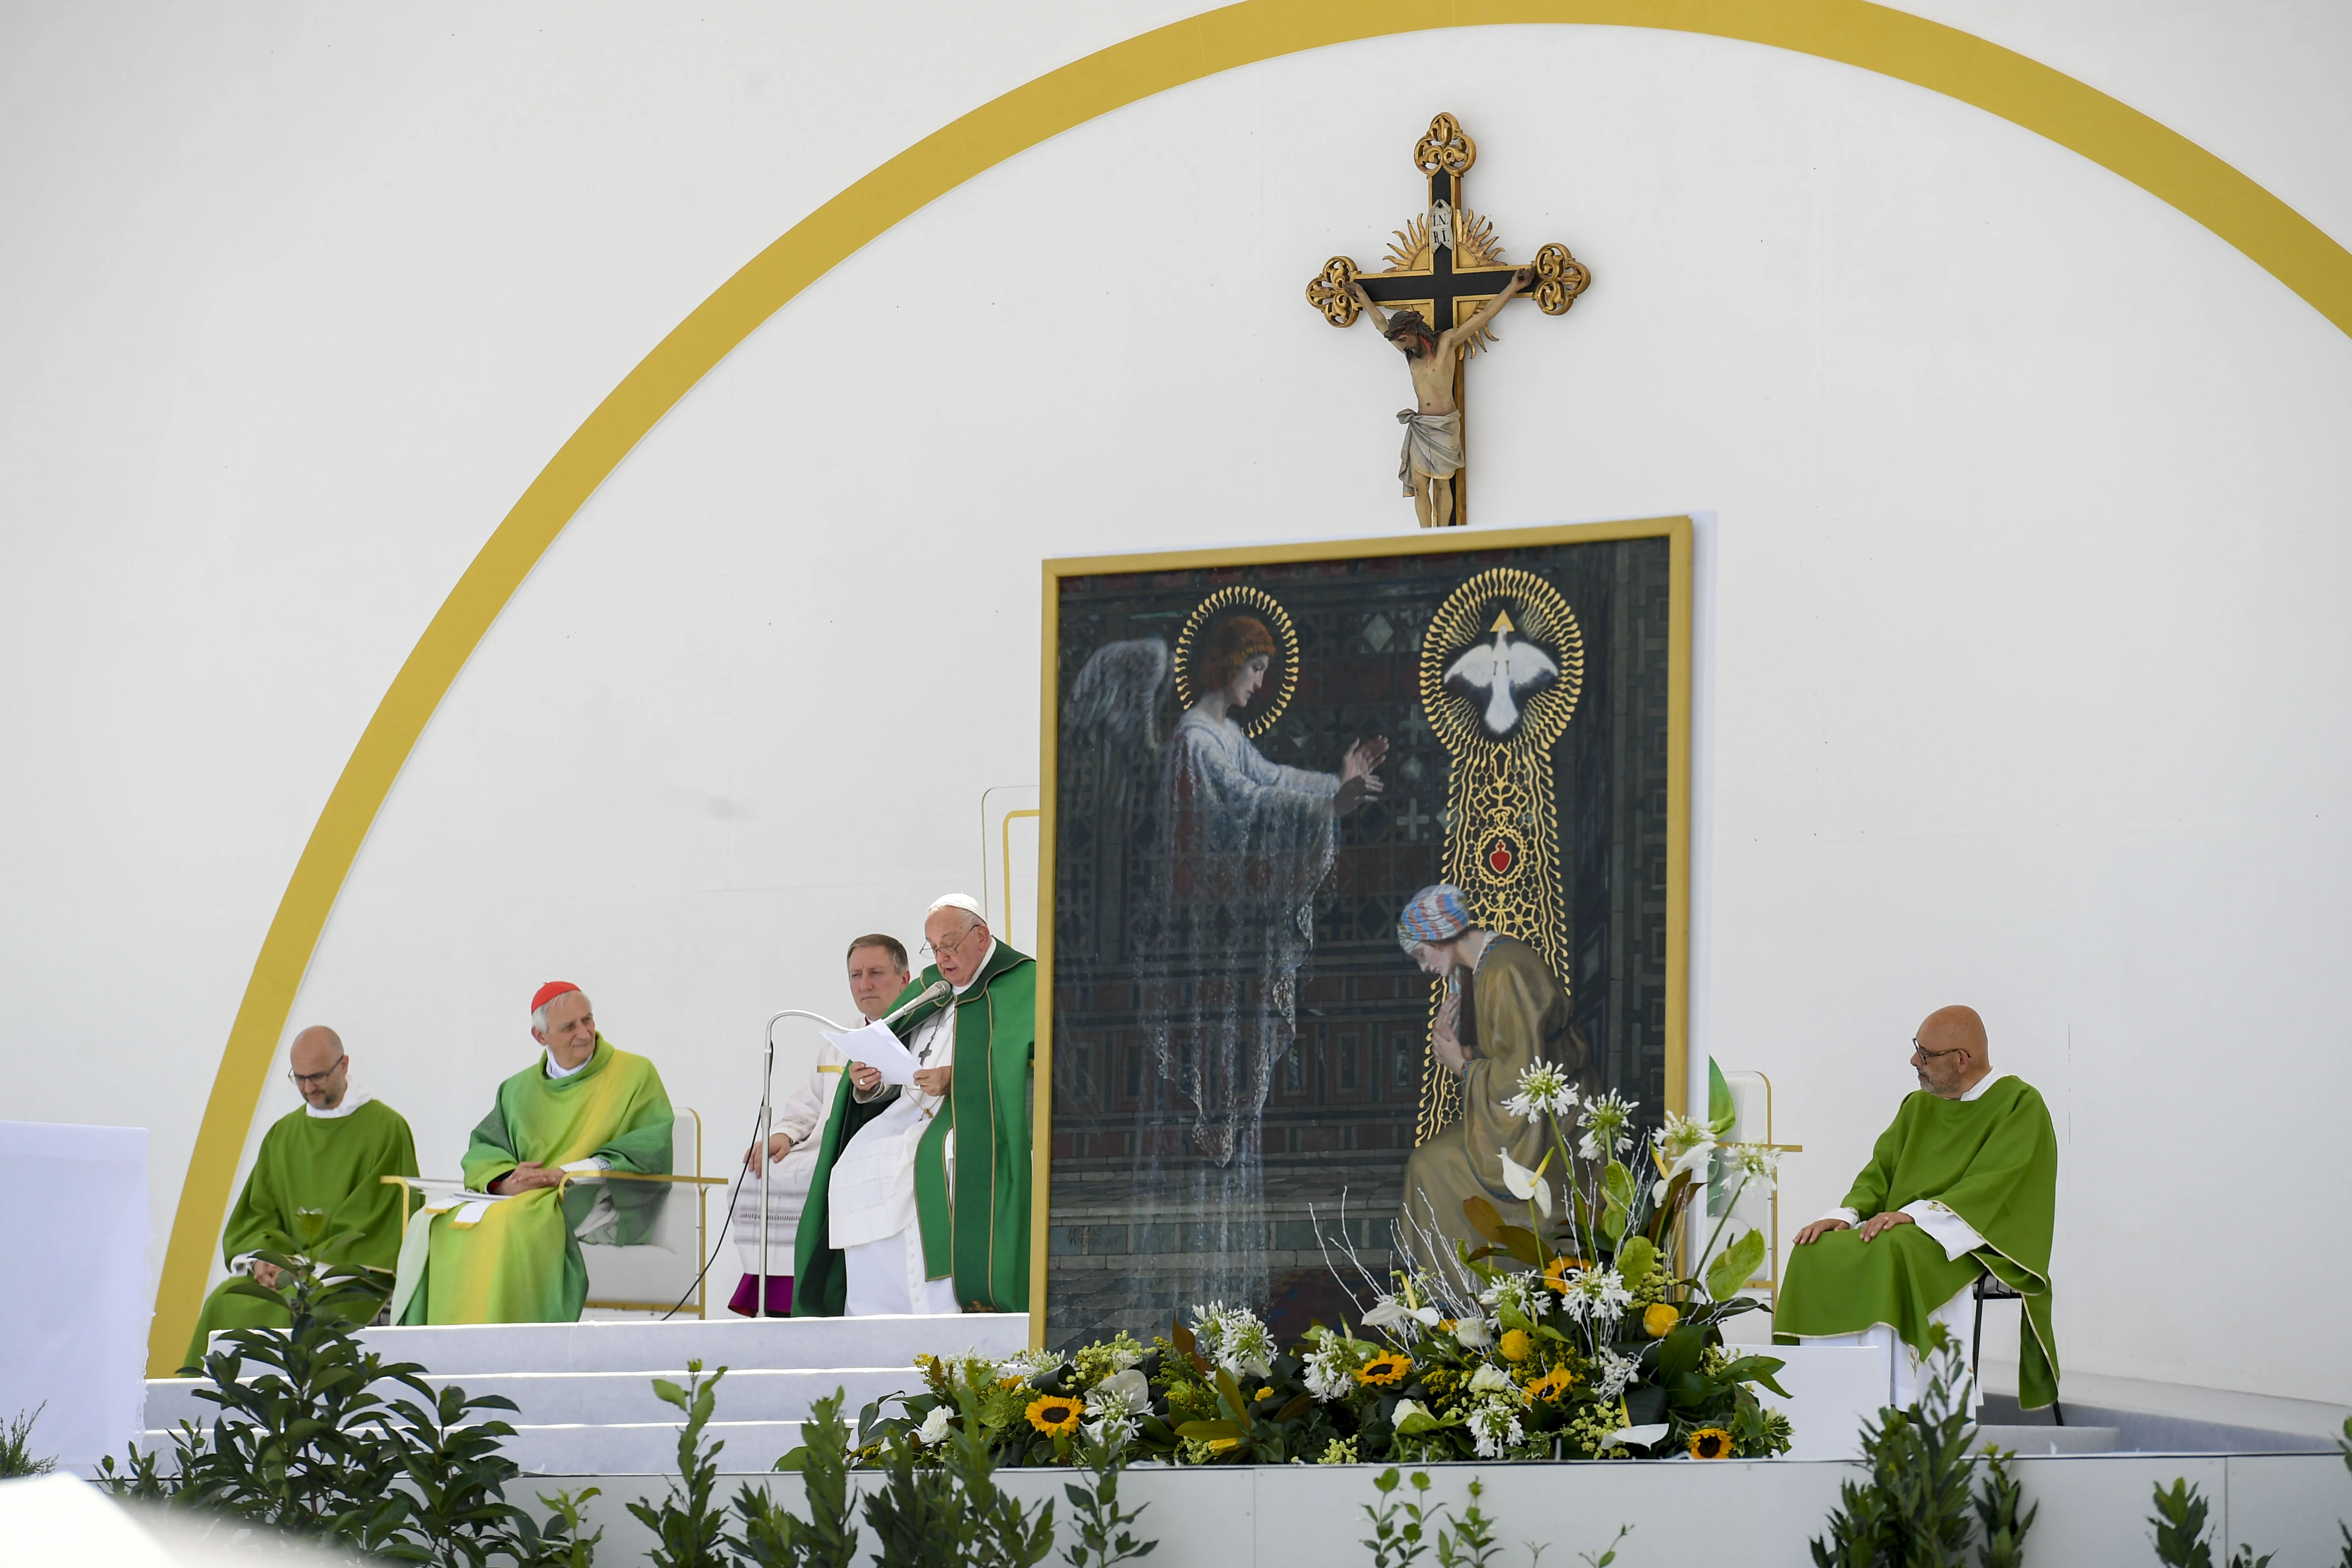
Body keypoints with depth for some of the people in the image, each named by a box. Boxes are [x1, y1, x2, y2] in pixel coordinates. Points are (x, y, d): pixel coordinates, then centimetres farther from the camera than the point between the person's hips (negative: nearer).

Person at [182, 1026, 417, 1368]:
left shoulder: (386, 1129, -3)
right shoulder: (283, 1134, 16)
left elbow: (375, 1225, -8)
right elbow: (257, 1213, 14)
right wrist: (262, 1259, -9)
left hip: (356, 1273, -5)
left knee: (296, 1312, -33)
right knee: (225, 1304, -22)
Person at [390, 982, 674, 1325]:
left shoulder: (635, 1074, 7)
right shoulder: (519, 1089, 22)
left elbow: (655, 1146, -4)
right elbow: (483, 1149, 13)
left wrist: (568, 1173, -12)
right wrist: (505, 1180, -13)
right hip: (520, 1199, 5)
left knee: (507, 1224, -35)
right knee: (432, 1226, -22)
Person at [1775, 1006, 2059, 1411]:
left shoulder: (2021, 1105, -4)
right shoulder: (1918, 1107, 18)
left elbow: (1994, 1186, -17)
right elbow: (1881, 1172, 14)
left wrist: (1915, 1214, -27)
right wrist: (1847, 1214, -9)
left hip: (1976, 1242, -7)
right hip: (1904, 1232, 7)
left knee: (1890, 1255, -36)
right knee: (1818, 1254, -18)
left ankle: (1894, 1405, -37)